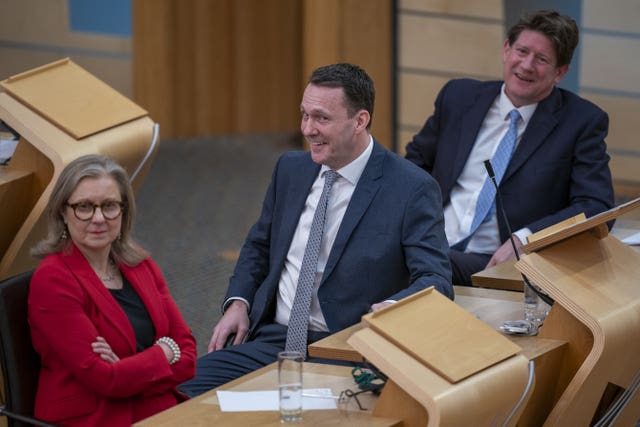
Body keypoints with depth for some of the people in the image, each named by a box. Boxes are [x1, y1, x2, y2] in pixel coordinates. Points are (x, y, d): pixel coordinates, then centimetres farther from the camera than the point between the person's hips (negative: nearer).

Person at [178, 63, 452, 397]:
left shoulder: (412, 189, -6)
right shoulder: (290, 169, 13)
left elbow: (435, 280, -11)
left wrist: (389, 309, -32)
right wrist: (238, 303, 8)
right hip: (271, 339, 5)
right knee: (191, 387, -19)